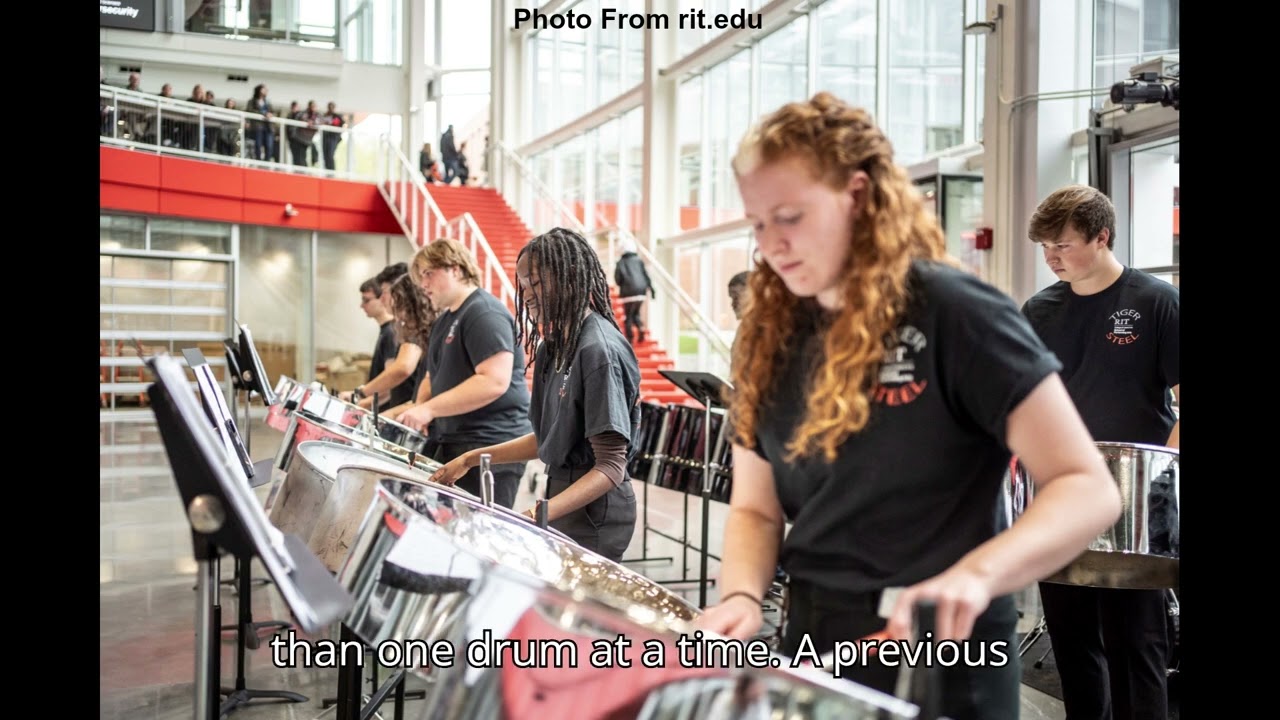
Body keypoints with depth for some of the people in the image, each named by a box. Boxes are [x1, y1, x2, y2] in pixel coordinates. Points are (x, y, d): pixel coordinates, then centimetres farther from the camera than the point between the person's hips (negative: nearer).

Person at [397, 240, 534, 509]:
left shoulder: (484, 313, -13)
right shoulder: (447, 319, 18)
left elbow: (494, 381, -25)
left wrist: (430, 408, -24)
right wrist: (418, 411, 5)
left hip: (492, 447, -10)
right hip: (454, 442, 10)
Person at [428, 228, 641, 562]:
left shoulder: (599, 350, -19)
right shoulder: (557, 344, 9)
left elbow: (611, 467, -23)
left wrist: (545, 511, -34)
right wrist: (472, 459, 12)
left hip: (593, 513, -9)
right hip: (563, 500, 9)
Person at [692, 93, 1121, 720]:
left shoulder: (952, 313, -15)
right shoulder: (770, 337, 3)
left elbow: (1087, 488, -17)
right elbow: (755, 507, 7)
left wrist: (976, 574, -32)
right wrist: (743, 595, -12)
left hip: (940, 658, -6)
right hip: (814, 648, 6)